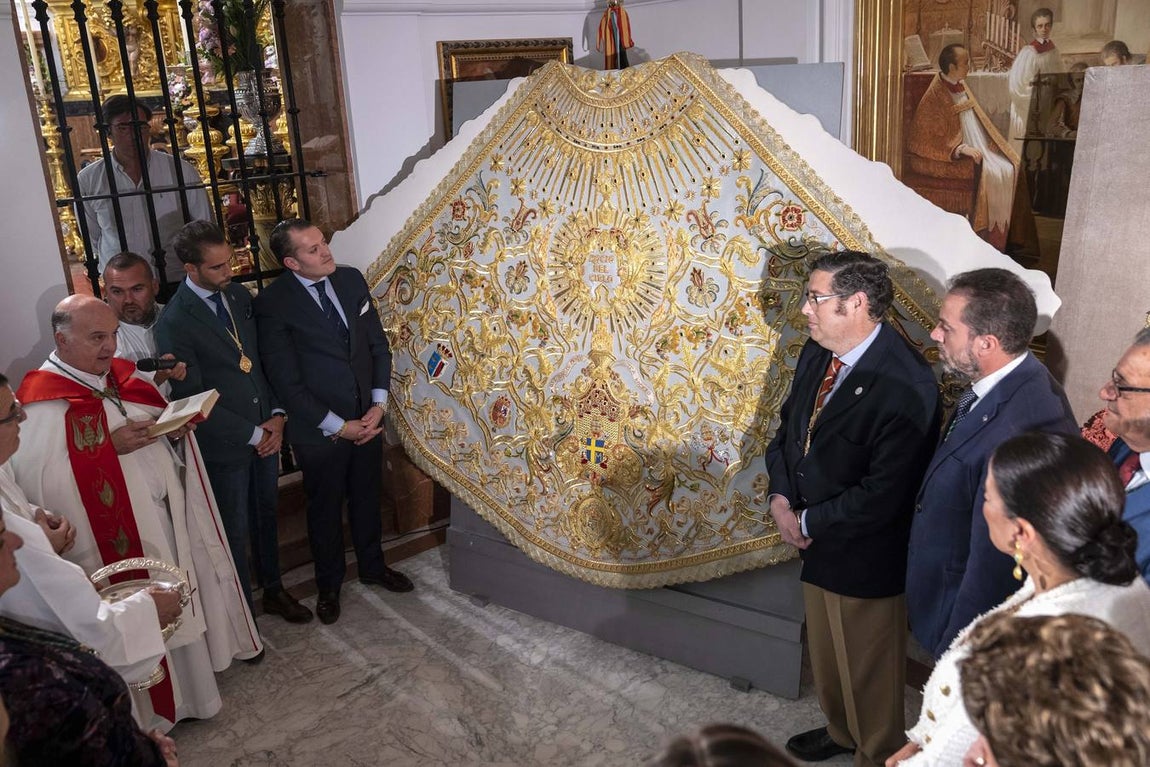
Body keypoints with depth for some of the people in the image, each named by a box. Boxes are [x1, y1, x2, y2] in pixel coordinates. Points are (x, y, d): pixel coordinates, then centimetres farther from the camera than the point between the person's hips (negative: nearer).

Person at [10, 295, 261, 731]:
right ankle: (156, 708, 29)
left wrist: (177, 427, -8)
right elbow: (41, 482, -24)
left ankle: (192, 677, 41)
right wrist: (109, 445, -27)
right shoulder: (42, 404, -16)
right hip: (120, 530, -6)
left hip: (169, 514, 7)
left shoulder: (121, 375, 6)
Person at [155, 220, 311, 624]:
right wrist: (251, 434, -14)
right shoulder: (174, 323, -18)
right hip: (224, 444, -6)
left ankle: (273, 590, 42)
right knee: (235, 531, 10)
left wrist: (277, 416, -3)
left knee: (266, 516, 22)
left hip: (266, 432, 6)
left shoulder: (239, 295, 1)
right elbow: (192, 397, -18)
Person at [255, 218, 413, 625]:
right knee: (325, 509, 16)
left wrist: (379, 404, -7)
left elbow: (379, 345, 3)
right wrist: (338, 426, -15)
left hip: (367, 419, 4)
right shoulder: (273, 303, -17)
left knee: (367, 498, 22)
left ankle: (373, 566, 46)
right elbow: (286, 382, -17)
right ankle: (329, 585, 39)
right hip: (321, 429, -4)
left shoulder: (351, 279, -3)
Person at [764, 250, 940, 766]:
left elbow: (882, 495, -28)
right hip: (816, 543, 8)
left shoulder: (906, 386, -29)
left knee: (868, 671, 17)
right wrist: (781, 499, -6)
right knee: (825, 655, 29)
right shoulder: (816, 354, -3)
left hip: (865, 556, -8)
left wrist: (808, 522, -17)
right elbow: (788, 427, 8)